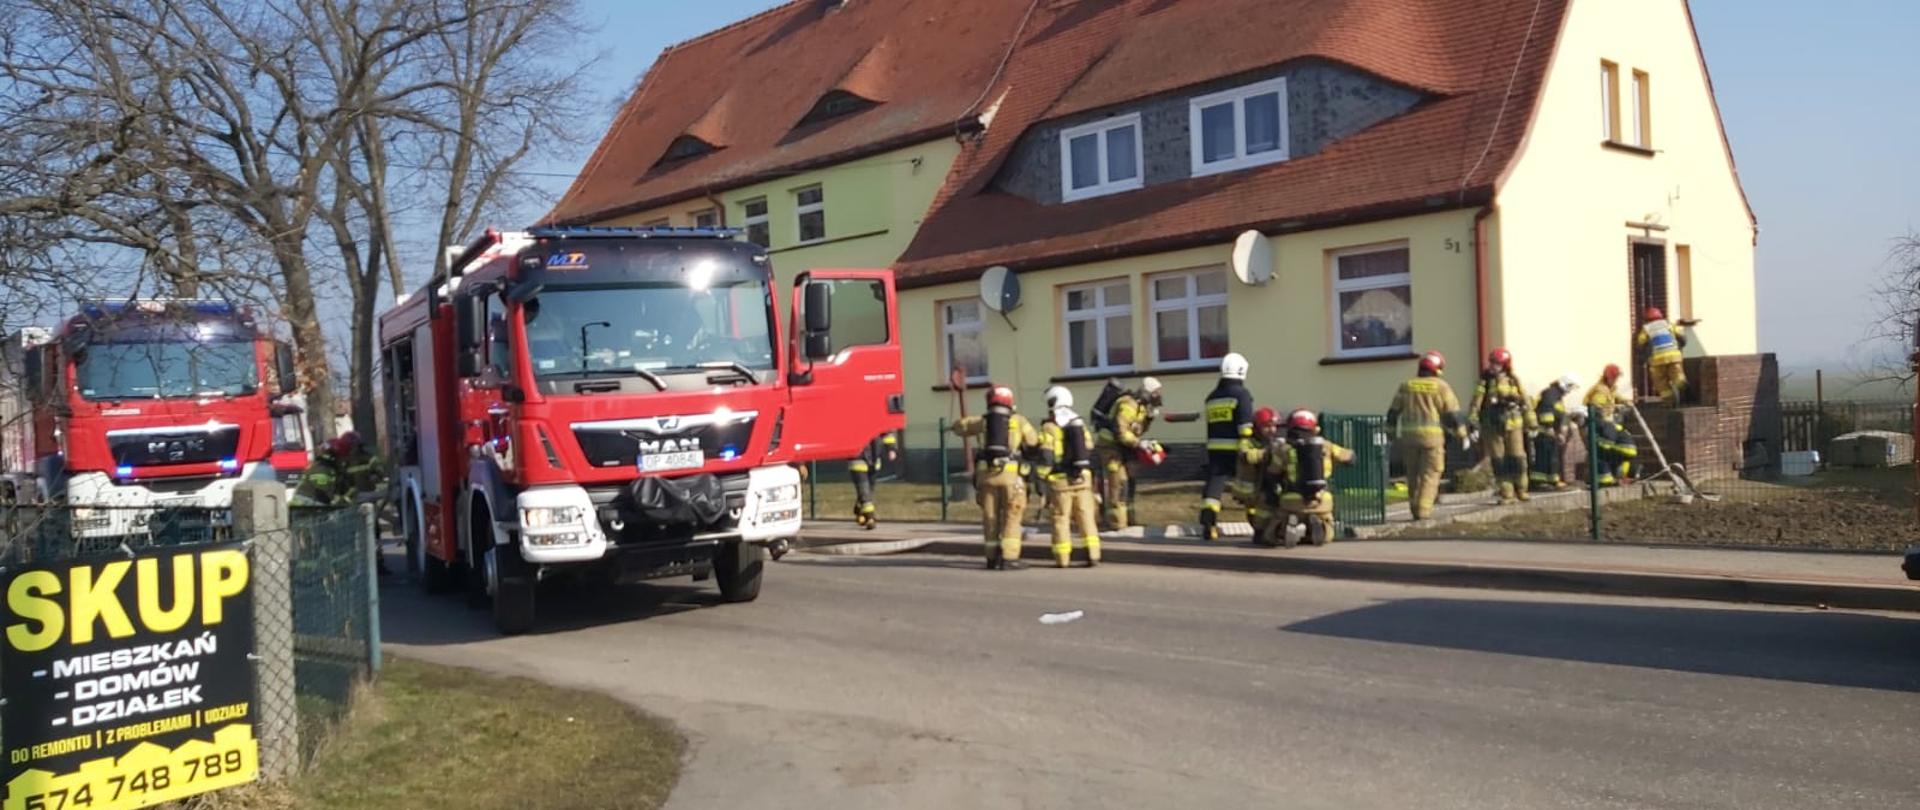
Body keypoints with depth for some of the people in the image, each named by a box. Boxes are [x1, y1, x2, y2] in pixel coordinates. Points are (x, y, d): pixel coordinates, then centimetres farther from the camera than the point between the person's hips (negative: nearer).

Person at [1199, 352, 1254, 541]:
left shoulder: (1211, 398, 16)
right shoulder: (1241, 395, -5)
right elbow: (1245, 426, -13)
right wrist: (1247, 449, -17)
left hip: (1214, 448, 5)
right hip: (1235, 449, -5)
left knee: (1214, 483, 0)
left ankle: (1208, 522, -12)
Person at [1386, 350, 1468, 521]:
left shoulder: (1406, 386, 8)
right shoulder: (1441, 387, -1)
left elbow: (1393, 412, 10)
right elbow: (1453, 413, -3)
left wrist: (1391, 434, 18)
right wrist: (1462, 435, 5)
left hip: (1408, 436, 3)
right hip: (1432, 436, -3)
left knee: (1413, 475, 13)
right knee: (1429, 475, 1)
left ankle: (1416, 510, 16)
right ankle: (1423, 511, -6)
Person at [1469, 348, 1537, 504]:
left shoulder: (1514, 381, 3)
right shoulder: (1485, 381, 0)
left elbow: (1525, 402, 7)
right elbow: (1476, 401, -8)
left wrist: (1531, 422, 6)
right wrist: (1472, 418, -19)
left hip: (1513, 425, 0)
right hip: (1493, 427, 0)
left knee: (1517, 459, 2)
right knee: (1499, 461, 1)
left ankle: (1521, 490, 16)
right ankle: (1506, 493, 7)